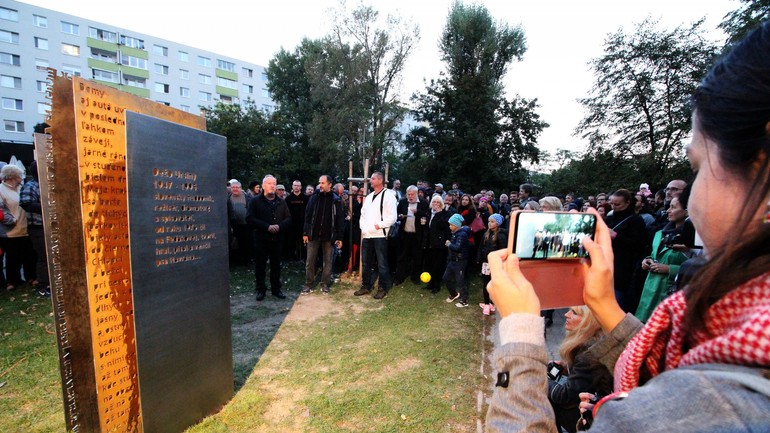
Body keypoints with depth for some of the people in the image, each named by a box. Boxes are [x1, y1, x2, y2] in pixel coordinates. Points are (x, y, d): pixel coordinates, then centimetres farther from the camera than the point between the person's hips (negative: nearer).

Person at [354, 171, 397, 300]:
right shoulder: (369, 196, 17)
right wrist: (363, 227, 4)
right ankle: (366, 286, 28)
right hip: (367, 235, 8)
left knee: (382, 263, 1)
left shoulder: (388, 195, -8)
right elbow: (363, 214, 19)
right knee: (366, 262, 15)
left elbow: (392, 217, -14)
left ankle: (383, 288, 14)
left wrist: (379, 225, -16)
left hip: (380, 235, -7)